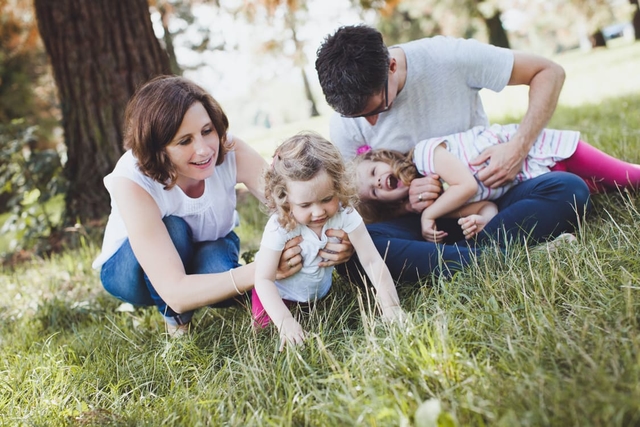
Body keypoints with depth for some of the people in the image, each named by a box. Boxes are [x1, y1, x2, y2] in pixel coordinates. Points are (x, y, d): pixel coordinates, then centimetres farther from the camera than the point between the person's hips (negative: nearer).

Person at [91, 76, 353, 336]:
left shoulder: (230, 151, -27)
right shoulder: (132, 181, -36)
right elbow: (174, 292, -41)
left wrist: (330, 240, -52)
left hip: (208, 251, 2)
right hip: (131, 269, -2)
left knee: (218, 262, -32)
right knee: (172, 229, -34)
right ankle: (174, 318, -6)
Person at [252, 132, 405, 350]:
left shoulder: (345, 214, -27)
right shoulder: (279, 227, -32)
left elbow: (372, 261, -25)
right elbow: (264, 279, -28)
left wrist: (390, 305, -36)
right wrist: (284, 321, -40)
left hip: (321, 290, 5)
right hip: (282, 295, -5)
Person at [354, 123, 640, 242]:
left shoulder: (425, 152, -23)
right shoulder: (436, 201, -5)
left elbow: (467, 185, -31)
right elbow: (484, 205, -10)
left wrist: (428, 214, -21)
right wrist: (482, 220, -33)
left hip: (541, 149, -5)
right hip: (538, 176, 5)